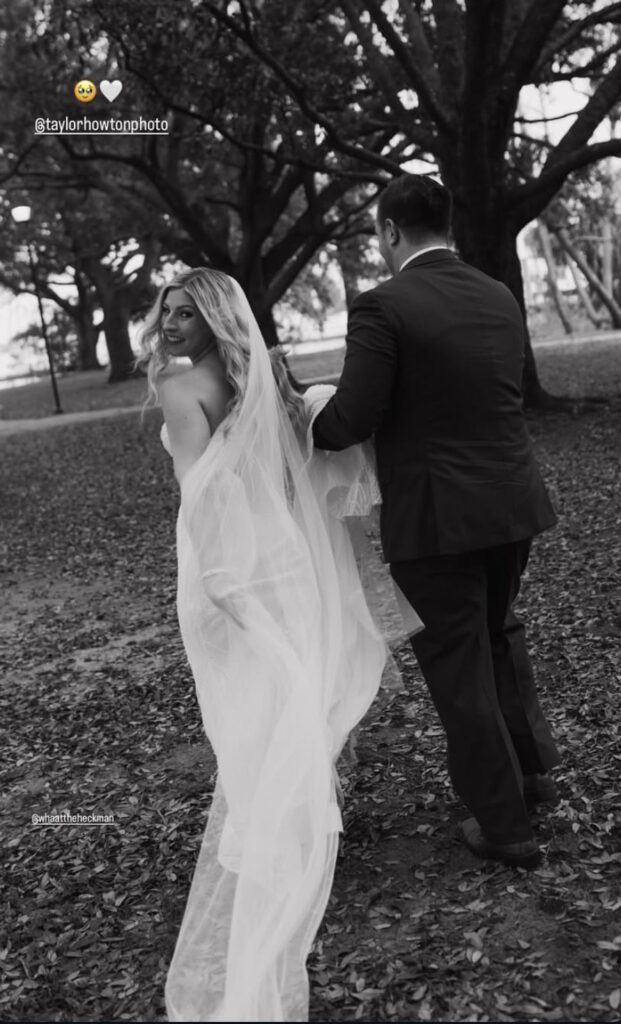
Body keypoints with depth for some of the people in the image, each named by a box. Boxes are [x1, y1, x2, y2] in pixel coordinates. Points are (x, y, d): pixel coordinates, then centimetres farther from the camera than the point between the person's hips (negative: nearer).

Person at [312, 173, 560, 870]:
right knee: (498, 630, 30)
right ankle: (532, 767, 38)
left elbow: (354, 418, -17)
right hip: (511, 502, 7)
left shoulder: (381, 307, -15)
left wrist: (306, 431, 5)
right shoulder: (500, 297, 6)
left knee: (459, 668, 8)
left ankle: (504, 826, 20)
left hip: (437, 517, -6)